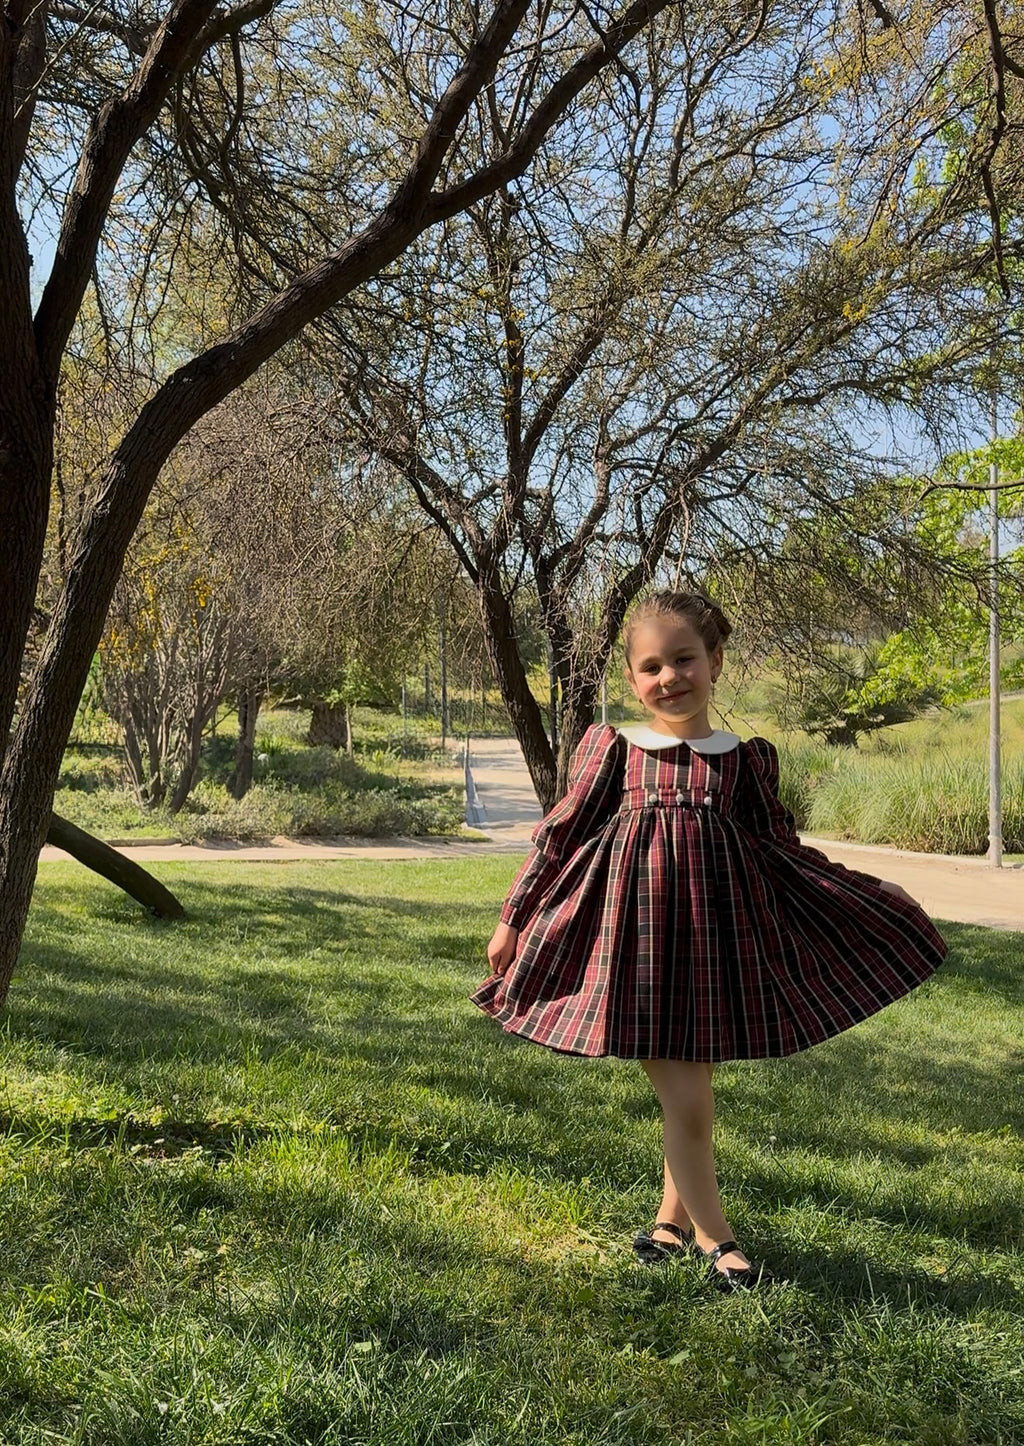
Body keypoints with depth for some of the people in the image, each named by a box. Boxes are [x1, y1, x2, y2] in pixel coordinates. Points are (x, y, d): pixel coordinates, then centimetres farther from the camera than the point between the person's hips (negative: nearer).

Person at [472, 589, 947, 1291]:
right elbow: (561, 834, 6)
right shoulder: (611, 748, 1)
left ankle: (673, 1217, 33)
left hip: (717, 931, 2)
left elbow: (781, 851, 15)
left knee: (693, 1093, 10)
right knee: (686, 1102, -2)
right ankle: (713, 1237, 19)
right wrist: (514, 917, 8)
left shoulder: (747, 759, 7)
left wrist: (868, 900, 12)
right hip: (636, 929, -2)